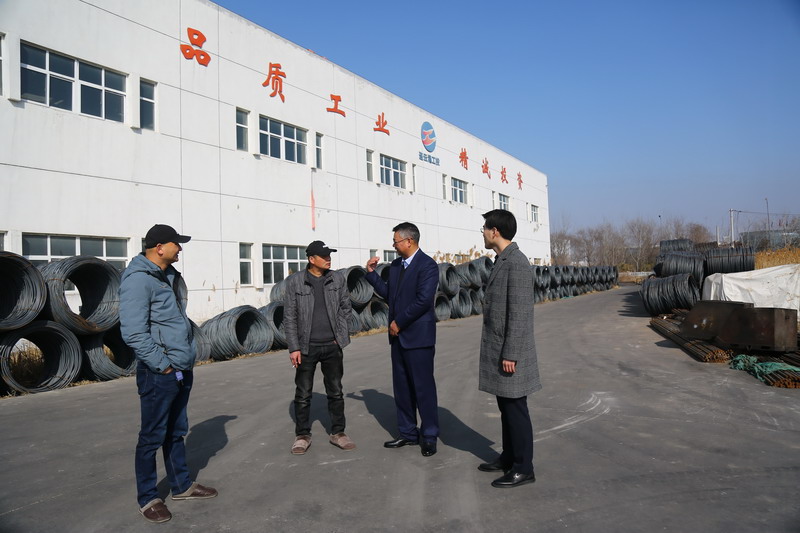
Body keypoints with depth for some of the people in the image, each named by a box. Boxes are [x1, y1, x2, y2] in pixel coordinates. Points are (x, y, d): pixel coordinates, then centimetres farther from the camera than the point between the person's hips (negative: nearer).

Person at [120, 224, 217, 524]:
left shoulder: (168, 276, 13)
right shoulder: (139, 279, -16)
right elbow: (134, 333, -23)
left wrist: (186, 360, 14)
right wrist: (163, 365, -18)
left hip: (181, 371, 9)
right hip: (159, 374, -9)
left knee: (176, 433, 19)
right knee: (152, 437, 5)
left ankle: (181, 485, 33)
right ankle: (147, 499, 20)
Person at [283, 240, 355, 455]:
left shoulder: (338, 279, 3)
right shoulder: (295, 282, -4)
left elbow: (346, 307, 11)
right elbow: (289, 317, -3)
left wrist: (339, 334, 2)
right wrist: (293, 347, -7)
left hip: (332, 346, 2)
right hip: (306, 348, -2)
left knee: (335, 392, 9)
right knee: (303, 394, 6)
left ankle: (338, 433, 22)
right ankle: (302, 435, 20)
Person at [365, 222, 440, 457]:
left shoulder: (427, 265, -13)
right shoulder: (395, 265, 12)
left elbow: (423, 300, -21)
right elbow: (388, 294, 16)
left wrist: (399, 322, -15)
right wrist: (372, 273, 8)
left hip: (418, 336, -8)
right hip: (398, 335, 8)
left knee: (423, 386, 1)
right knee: (401, 386, 13)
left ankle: (429, 437, 14)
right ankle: (408, 433, 26)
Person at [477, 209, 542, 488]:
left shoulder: (516, 263, -17)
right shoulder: (502, 261, 13)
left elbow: (520, 313, -20)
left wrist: (510, 354, -20)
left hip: (510, 352, -9)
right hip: (497, 350, 9)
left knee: (515, 409, 1)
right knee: (505, 407, 17)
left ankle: (523, 468, 12)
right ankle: (509, 457, 29)